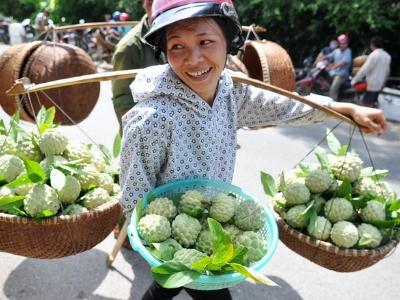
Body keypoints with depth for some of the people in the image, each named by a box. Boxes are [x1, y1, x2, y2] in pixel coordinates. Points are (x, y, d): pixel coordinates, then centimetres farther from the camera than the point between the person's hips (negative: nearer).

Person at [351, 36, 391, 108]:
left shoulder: (374, 55, -16)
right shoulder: (387, 56, 9)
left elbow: (364, 69, -19)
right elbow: (387, 71, 17)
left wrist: (354, 81, -15)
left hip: (372, 84, -8)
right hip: (380, 83, 8)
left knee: (366, 103, -4)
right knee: (373, 102, 16)